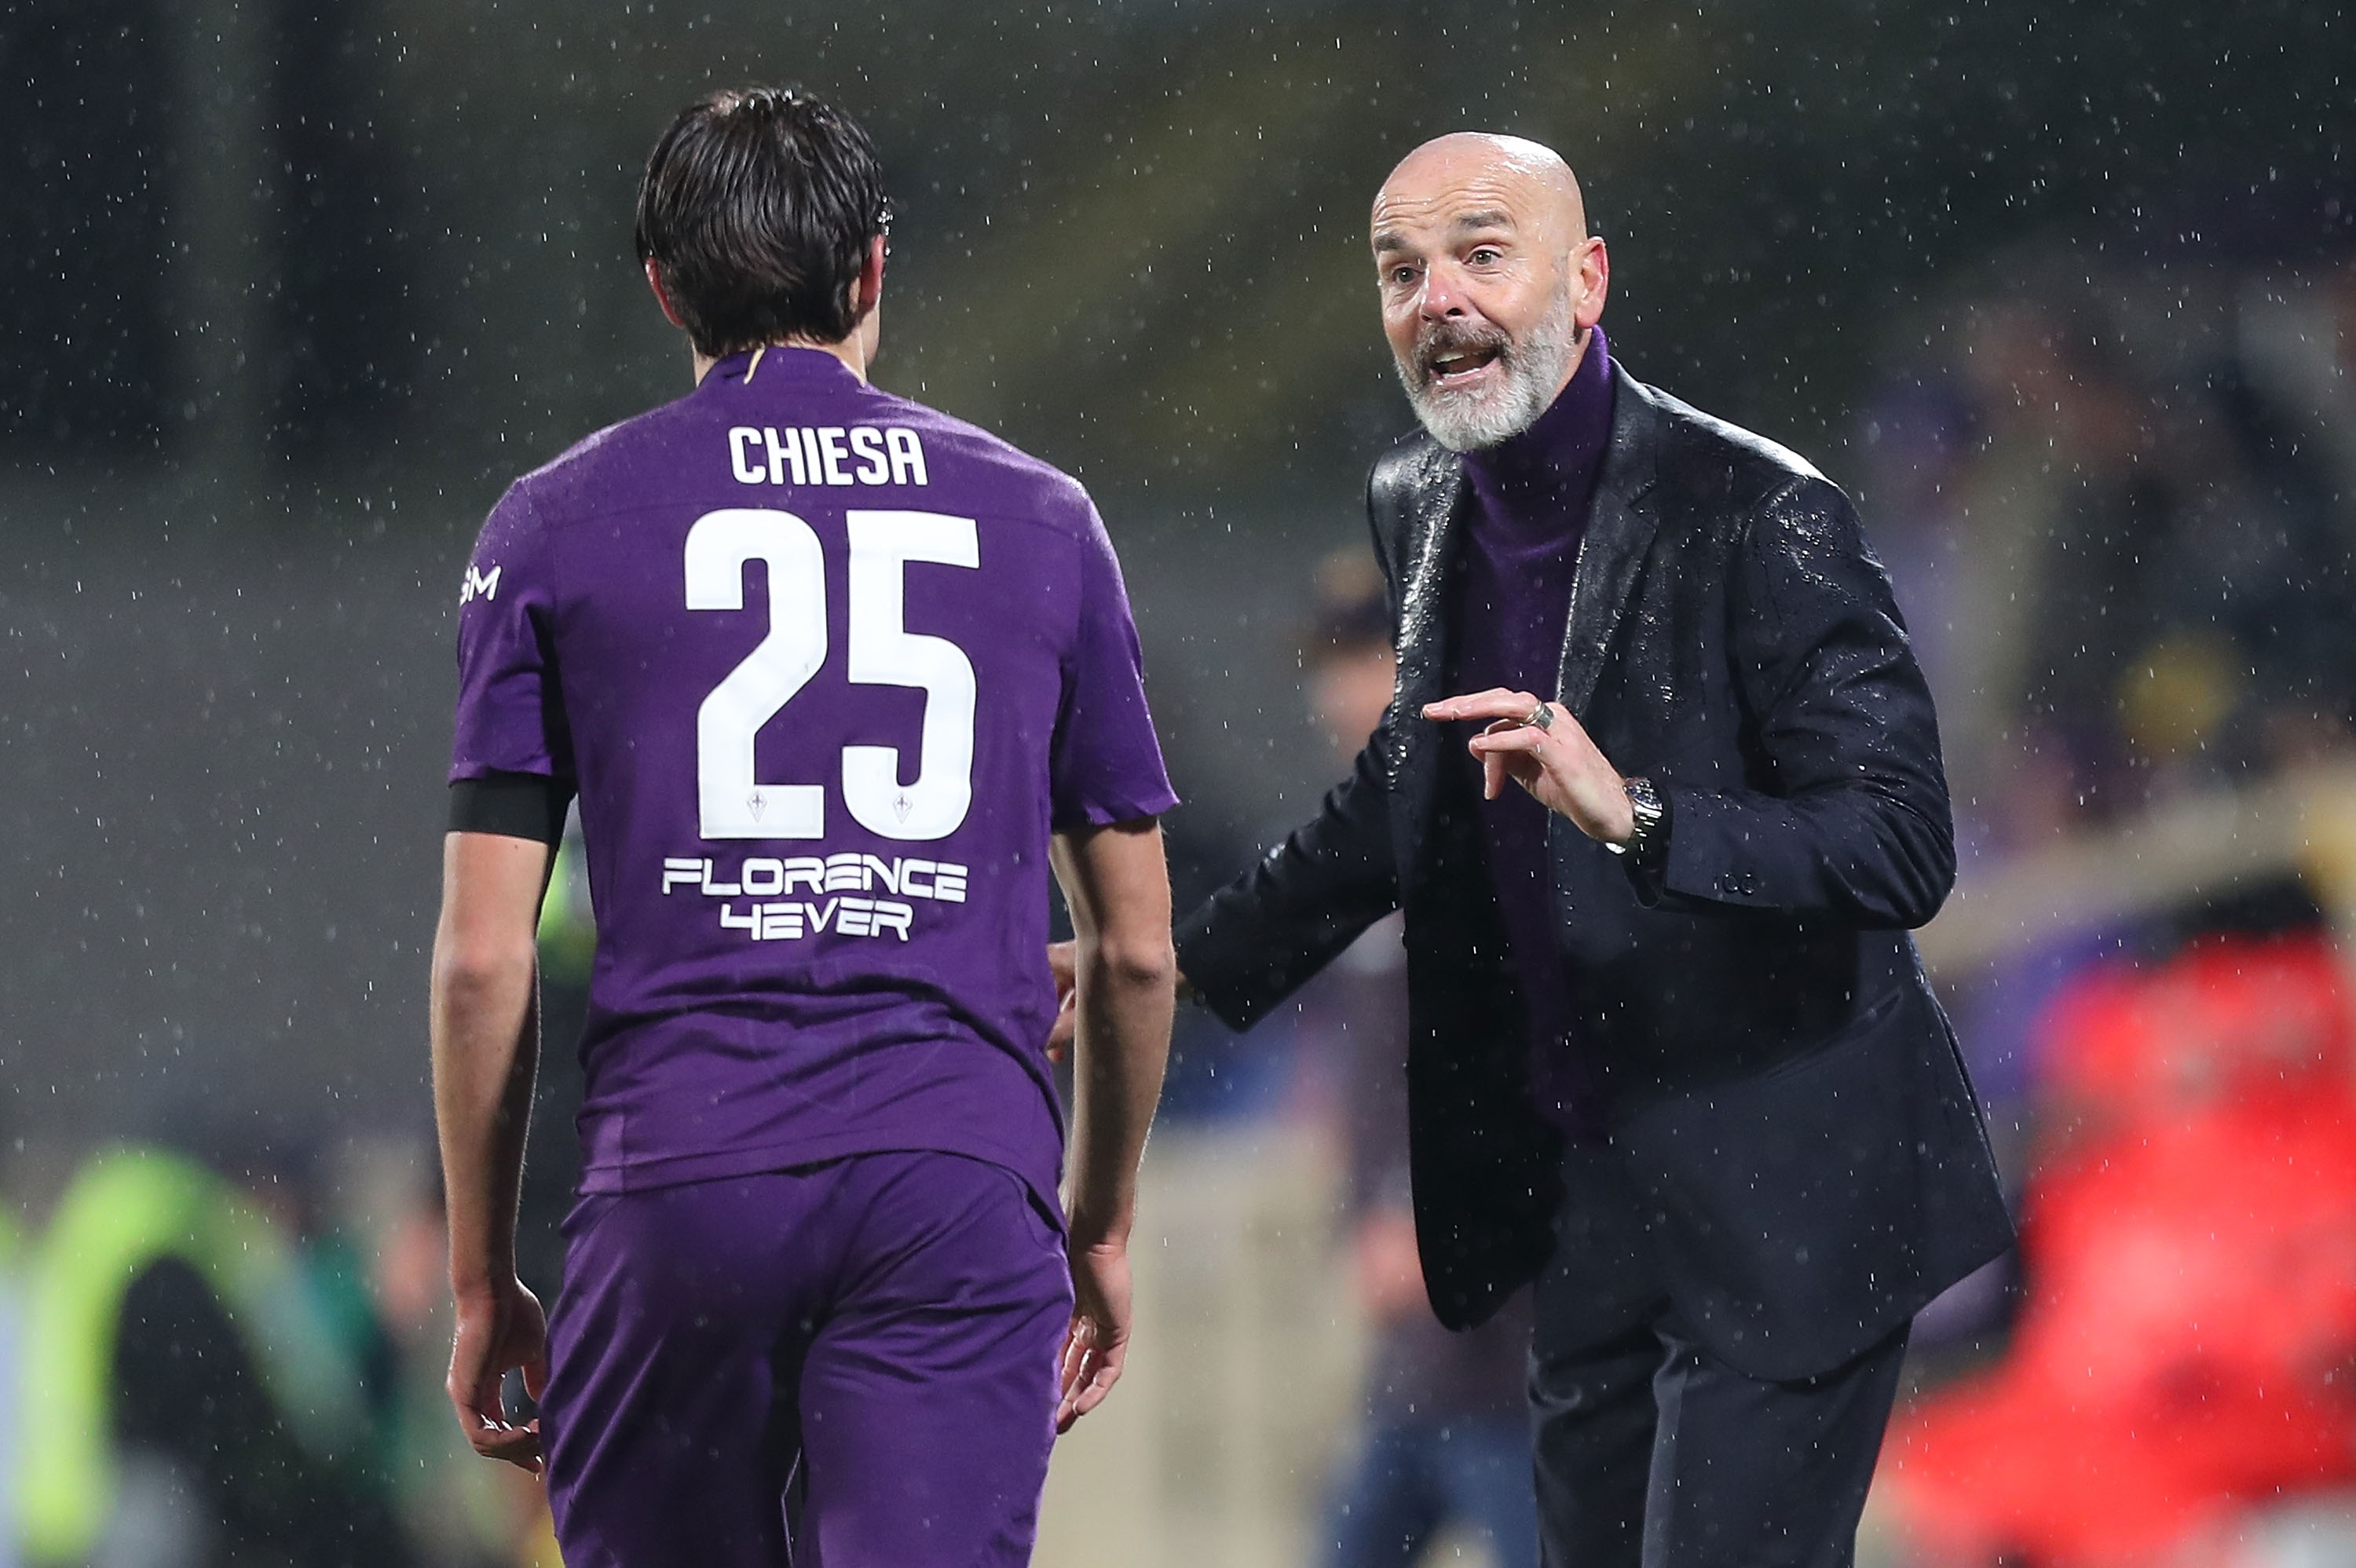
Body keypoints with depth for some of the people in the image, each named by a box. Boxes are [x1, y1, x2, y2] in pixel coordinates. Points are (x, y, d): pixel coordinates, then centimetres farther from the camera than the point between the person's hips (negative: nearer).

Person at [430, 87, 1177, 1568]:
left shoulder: (559, 525, 8)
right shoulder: (1039, 521, 13)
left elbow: (484, 955, 4)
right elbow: (1136, 948, 15)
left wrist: (481, 1279, 12)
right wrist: (1104, 1227, 27)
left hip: (676, 1185, 0)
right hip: (964, 1194, 0)